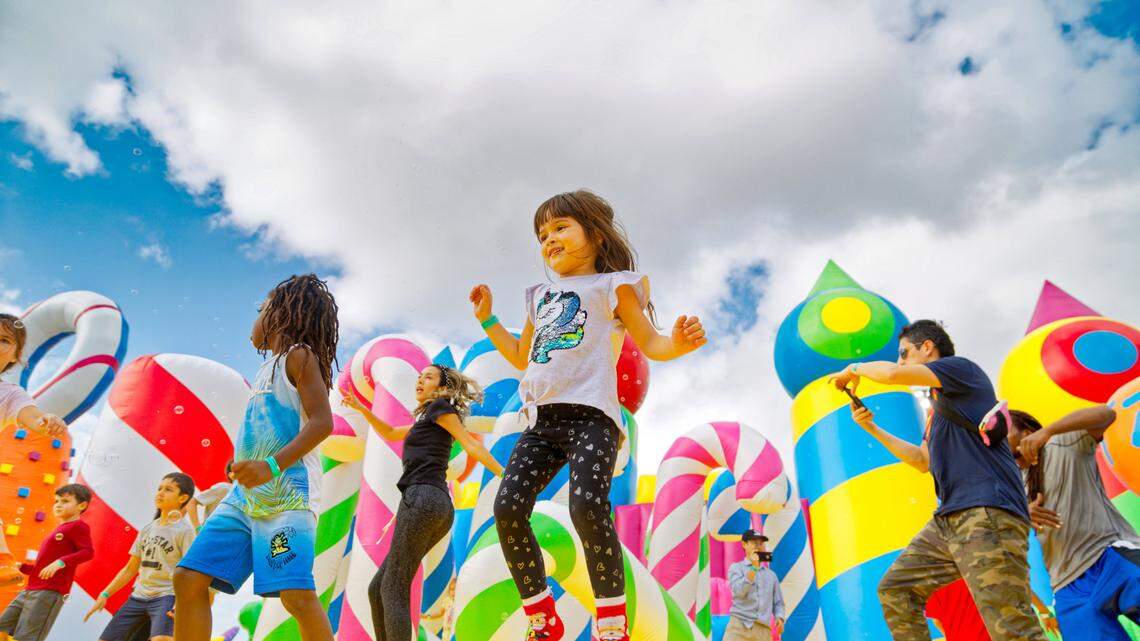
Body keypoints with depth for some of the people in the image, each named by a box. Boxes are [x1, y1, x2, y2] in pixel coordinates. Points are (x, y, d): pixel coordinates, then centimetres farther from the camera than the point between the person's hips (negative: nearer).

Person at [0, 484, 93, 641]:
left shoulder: (78, 526, -4)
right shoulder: (58, 530, 23)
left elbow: (88, 551, -20)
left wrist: (60, 562, -28)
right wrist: (22, 567, 18)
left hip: (49, 592, -10)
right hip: (31, 590, 10)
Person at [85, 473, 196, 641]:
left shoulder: (184, 530, -6)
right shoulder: (147, 529, 14)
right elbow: (130, 569, 19)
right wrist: (104, 594, 12)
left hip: (167, 597, -7)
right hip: (138, 596, 8)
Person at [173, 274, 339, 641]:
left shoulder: (299, 355, -2)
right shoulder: (269, 368, 24)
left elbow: (322, 422, -15)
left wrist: (271, 466, -25)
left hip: (286, 493, -9)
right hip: (245, 493, 9)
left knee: (296, 595, -20)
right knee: (188, 579, 2)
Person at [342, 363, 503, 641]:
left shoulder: (440, 406, 5)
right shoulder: (428, 419, 31)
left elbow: (472, 445, -3)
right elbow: (390, 434, 40)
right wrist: (361, 408, 28)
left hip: (422, 498, -9)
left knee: (393, 592, -11)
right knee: (377, 590, 10)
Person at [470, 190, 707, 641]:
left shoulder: (612, 285, 10)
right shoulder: (541, 298, 27)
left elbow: (650, 344, 4)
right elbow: (520, 357, 36)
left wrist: (678, 344, -17)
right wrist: (487, 319, 29)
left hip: (589, 413, -6)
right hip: (541, 420, 6)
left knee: (587, 506, -27)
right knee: (508, 507, -10)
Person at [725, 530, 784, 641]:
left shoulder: (771, 575, 18)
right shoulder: (736, 568, 7)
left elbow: (778, 602, 20)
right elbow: (738, 591, -9)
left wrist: (779, 618, -1)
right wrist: (753, 567, -12)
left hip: (763, 629, 4)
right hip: (740, 626, -4)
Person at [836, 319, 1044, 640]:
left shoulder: (963, 368, 1)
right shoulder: (940, 403, 26)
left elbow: (891, 374, -12)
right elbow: (923, 461, 33)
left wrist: (854, 369, 8)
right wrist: (872, 428, 29)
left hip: (987, 512, -10)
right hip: (949, 518, 10)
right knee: (894, 589, 7)